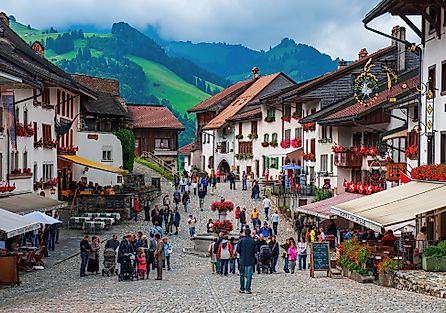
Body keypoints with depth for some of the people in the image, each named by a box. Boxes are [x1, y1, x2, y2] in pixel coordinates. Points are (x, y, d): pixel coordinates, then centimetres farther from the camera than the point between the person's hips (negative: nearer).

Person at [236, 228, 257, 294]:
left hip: (242, 260, 1)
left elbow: (238, 250, -5)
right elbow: (255, 251, -3)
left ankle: (242, 289, 17)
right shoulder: (253, 241, -3)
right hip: (250, 261, -1)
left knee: (242, 275, 13)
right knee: (249, 275, 0)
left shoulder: (241, 241, -4)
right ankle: (247, 289, -5)